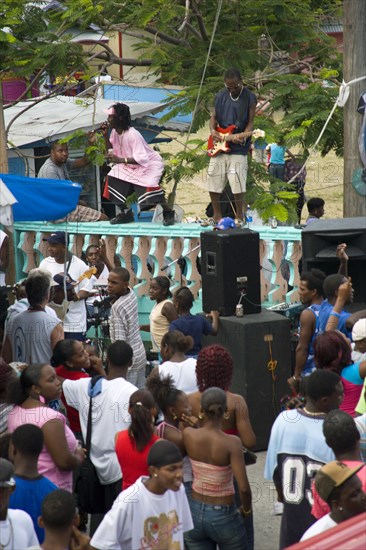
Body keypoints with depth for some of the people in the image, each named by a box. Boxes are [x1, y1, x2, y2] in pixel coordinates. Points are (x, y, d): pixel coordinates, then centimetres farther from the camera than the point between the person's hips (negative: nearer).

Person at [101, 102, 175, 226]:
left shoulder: (133, 135, -31)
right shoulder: (115, 132, -5)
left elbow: (141, 159, -35)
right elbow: (111, 150, 3)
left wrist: (120, 160, -43)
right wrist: (105, 136, -10)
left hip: (149, 164, -9)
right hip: (130, 166, 9)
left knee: (149, 186, -29)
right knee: (113, 179, -4)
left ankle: (168, 212, -6)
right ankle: (126, 213, 9)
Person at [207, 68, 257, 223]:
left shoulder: (249, 98, -5)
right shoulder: (220, 96, 7)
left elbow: (250, 123, -6)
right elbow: (214, 117, 13)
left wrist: (242, 137, -23)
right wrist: (213, 130, -7)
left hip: (238, 149, -4)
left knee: (237, 186, -11)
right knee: (213, 184, 5)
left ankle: (239, 217, 4)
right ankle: (217, 215, 20)